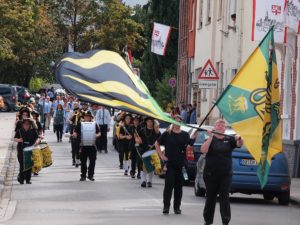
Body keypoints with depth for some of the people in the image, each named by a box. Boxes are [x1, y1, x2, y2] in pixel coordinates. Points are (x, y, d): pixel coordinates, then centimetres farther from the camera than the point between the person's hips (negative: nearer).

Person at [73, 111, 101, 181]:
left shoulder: (94, 124, 8)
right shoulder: (80, 124, 6)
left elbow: (99, 133, 9)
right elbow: (75, 133, 4)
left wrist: (98, 135, -14)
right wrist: (75, 135, -19)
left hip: (92, 145, 1)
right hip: (83, 145, -1)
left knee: (92, 161, 0)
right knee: (83, 161, 4)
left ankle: (90, 175, 10)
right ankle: (83, 175, 12)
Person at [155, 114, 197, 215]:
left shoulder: (185, 135, 7)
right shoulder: (167, 134, 2)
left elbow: (190, 144, -6)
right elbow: (157, 143, 9)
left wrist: (194, 136, -24)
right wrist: (161, 155, 0)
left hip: (180, 164, 2)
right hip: (169, 163, -2)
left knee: (179, 186, 6)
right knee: (168, 185, -6)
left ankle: (177, 207, 14)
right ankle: (166, 206, -2)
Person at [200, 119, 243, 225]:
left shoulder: (229, 140, 7)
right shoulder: (210, 139, 1)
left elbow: (240, 144, -7)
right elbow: (203, 150, -15)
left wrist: (239, 139, -29)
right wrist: (210, 137, -24)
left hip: (225, 174, 1)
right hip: (211, 174, -1)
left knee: (224, 197, -3)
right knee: (210, 197, 7)